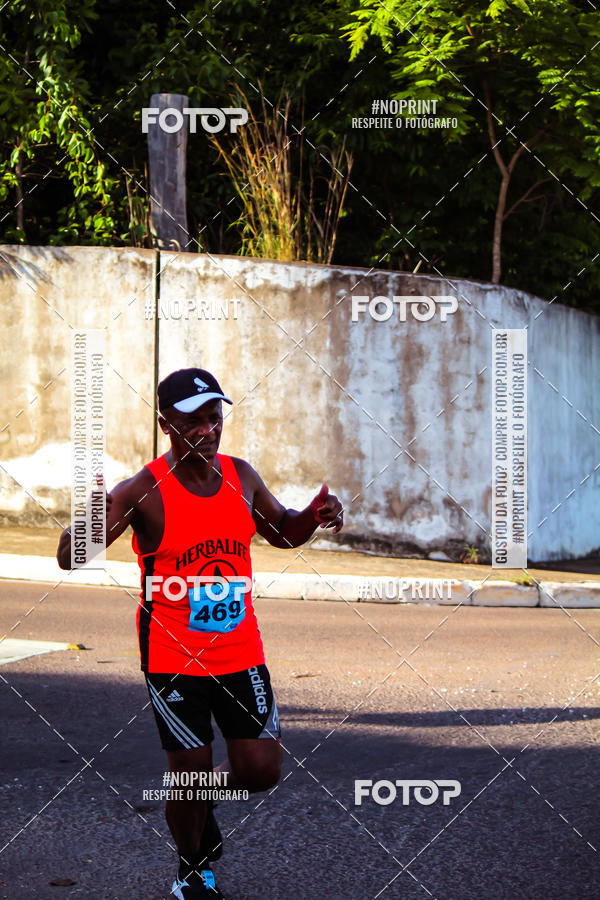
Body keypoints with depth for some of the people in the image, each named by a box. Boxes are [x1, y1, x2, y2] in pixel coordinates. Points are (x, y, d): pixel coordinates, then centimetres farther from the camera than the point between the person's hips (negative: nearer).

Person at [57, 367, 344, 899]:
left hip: (241, 652, 4)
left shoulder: (240, 476, 0)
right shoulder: (145, 491, -16)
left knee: (262, 771, 1)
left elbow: (282, 531, 19)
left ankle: (204, 795, 35)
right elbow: (70, 559, -20)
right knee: (190, 775, 1)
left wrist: (313, 517, -3)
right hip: (173, 658, -4)